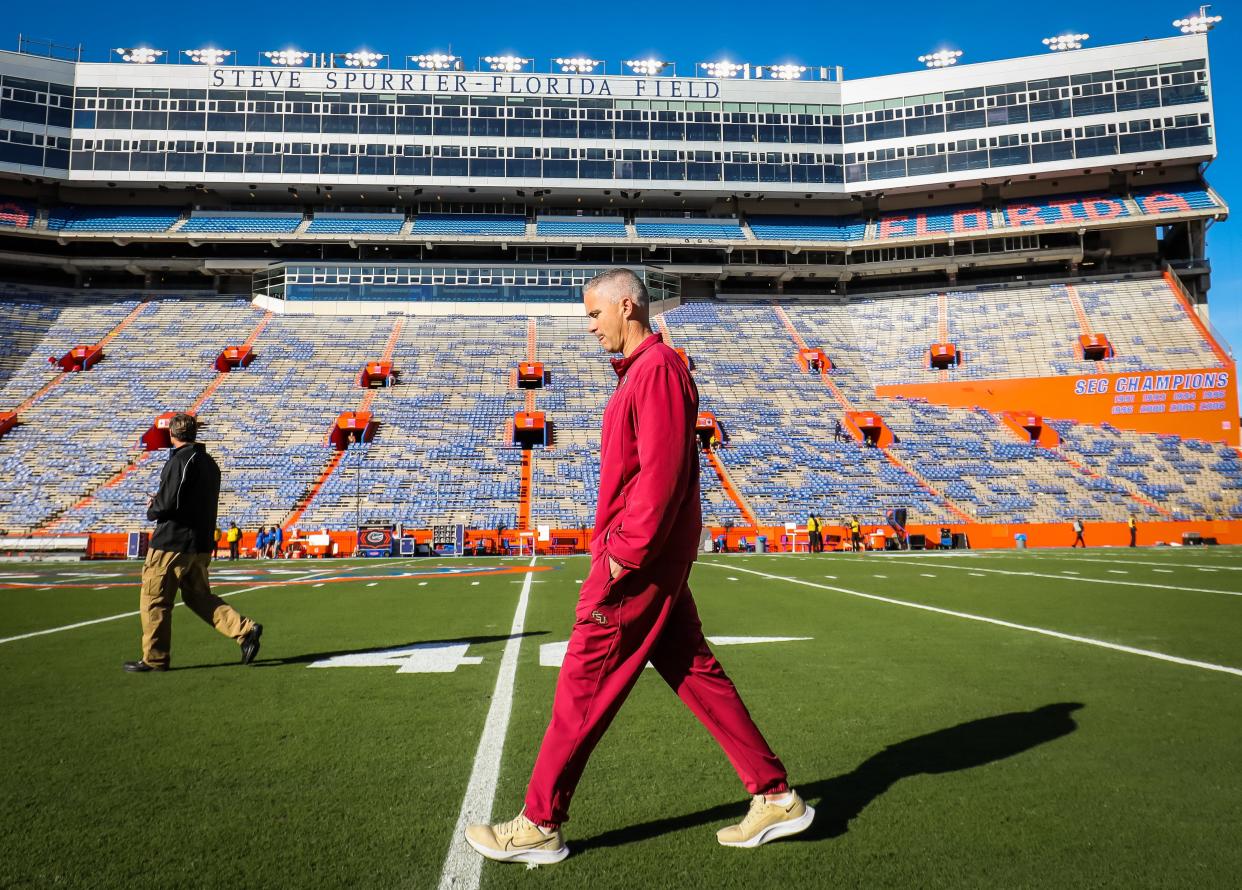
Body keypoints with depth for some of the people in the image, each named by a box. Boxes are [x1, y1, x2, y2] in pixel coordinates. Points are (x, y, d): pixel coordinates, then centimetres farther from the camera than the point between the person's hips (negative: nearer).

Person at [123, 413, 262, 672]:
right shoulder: (210, 463, 13)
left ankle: (154, 658, 13)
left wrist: (152, 510, 1)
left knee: (154, 601, 5)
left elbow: (167, 503, -20)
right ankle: (245, 630, 1)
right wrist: (160, 504, 15)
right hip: (201, 544, 8)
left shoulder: (180, 460, -13)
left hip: (171, 544, -8)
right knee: (199, 597, 15)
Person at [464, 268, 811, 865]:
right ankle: (775, 797, 21)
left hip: (640, 562, -10)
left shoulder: (657, 368, -13)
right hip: (650, 558, 10)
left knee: (584, 685, 0)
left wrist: (625, 553, -20)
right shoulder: (641, 371, 18)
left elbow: (661, 472, -22)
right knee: (696, 674, 13)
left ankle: (539, 826, 14)